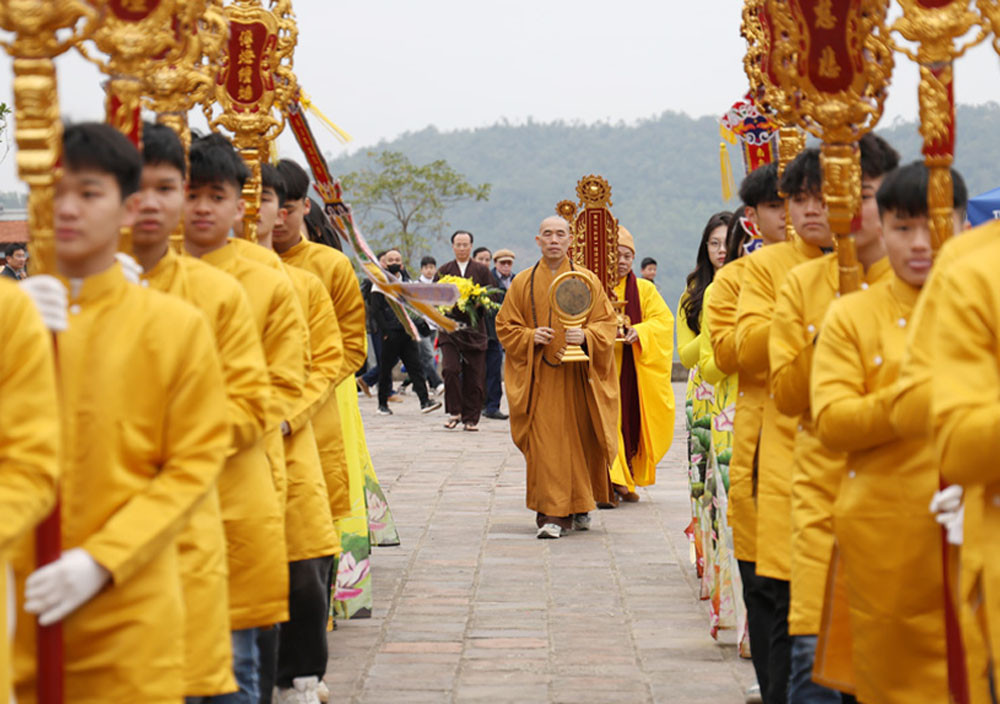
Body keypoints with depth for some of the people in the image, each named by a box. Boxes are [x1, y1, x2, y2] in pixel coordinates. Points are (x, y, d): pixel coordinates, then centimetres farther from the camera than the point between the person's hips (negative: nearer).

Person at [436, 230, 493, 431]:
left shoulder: (482, 271, 10)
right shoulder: (444, 271, 12)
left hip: (474, 329, 0)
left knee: (474, 377, 0)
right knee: (450, 369, -17)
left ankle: (471, 418, 9)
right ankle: (454, 412, -5)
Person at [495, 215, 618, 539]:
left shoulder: (587, 281, 5)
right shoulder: (523, 283, 7)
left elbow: (607, 324, 3)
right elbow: (505, 327, 8)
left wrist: (585, 336, -17)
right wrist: (530, 337, -11)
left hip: (577, 377, 0)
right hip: (539, 377, 0)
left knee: (580, 440, 5)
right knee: (546, 443, -7)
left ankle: (580, 506, 23)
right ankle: (552, 514, -6)